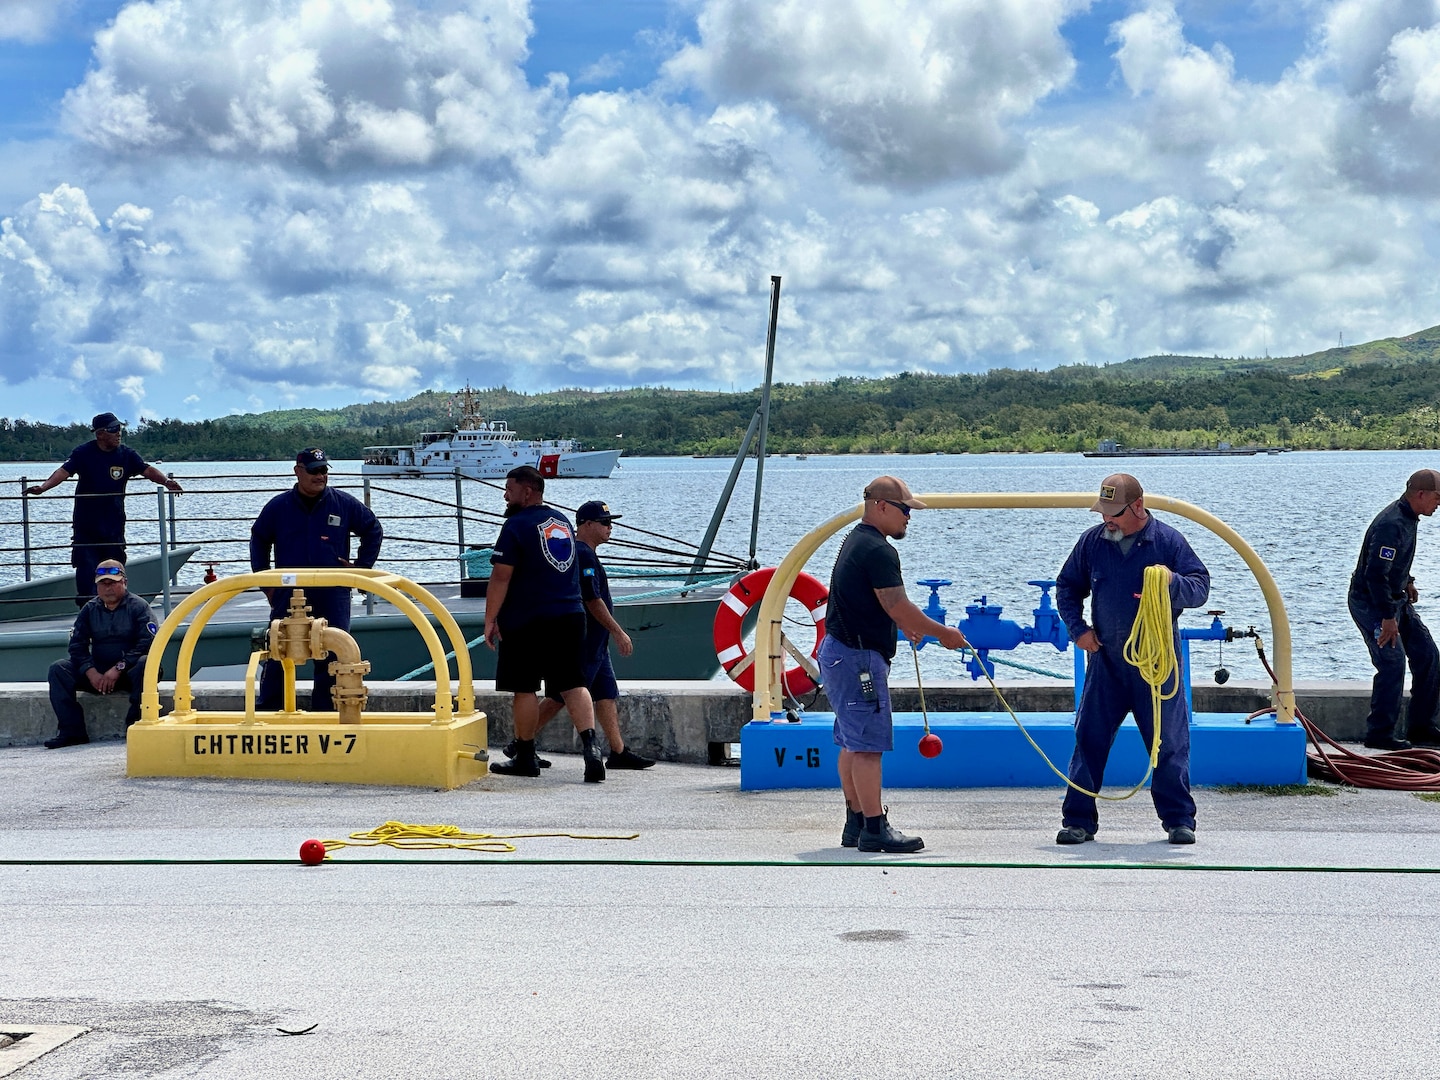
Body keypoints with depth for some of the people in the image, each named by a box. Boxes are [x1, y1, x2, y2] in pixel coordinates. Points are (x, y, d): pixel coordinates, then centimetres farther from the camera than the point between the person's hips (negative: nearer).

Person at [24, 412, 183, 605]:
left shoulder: (126, 454, 2)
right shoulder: (83, 452, -5)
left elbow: (146, 469, -6)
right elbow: (65, 471, -14)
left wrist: (166, 481, -25)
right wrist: (43, 487, -30)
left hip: (114, 522, 2)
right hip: (85, 522, -2)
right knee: (86, 565, -6)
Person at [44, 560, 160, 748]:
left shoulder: (138, 606, -3)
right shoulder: (90, 609, 9)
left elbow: (147, 643, -14)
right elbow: (77, 645, 3)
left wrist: (118, 668, -22)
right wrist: (91, 672, -14)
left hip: (129, 673, -4)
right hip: (97, 674, 4)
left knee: (145, 664, -37)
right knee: (58, 669, -14)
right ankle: (72, 731, -21)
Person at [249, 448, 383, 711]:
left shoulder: (344, 503, 3)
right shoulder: (278, 506, 4)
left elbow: (374, 531, 15)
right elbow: (258, 541, 17)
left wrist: (361, 569, 8)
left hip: (333, 594, 0)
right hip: (288, 595, 0)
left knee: (331, 659, 3)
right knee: (278, 656, 0)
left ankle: (324, 716, 12)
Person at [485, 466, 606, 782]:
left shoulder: (517, 525, -10)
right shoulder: (563, 521, 14)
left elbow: (501, 576, -14)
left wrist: (490, 619, -9)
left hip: (528, 621, -6)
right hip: (571, 616, 6)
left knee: (525, 688, 4)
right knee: (573, 684, 3)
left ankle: (525, 757, 12)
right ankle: (590, 746, -13)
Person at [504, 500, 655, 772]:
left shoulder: (582, 553, 16)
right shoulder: (583, 555, -16)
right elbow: (593, 601, -20)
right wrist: (619, 633, -17)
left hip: (594, 644, 11)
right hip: (582, 644, -11)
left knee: (607, 695, 8)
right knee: (560, 697, -4)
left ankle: (619, 752, 8)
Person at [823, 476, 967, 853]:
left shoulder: (855, 541, 16)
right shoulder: (878, 550, -18)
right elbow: (898, 607, -19)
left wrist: (907, 625, 40)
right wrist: (943, 632, -8)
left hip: (838, 651, 11)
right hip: (859, 657, -11)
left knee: (852, 743, 14)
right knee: (868, 745, -9)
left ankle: (855, 824, 19)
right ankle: (875, 829, -8)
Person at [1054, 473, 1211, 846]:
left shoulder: (1168, 541, -3)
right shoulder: (1092, 541, 5)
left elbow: (1201, 587, -5)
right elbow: (1067, 587, 15)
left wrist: (1174, 582, -27)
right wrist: (1078, 628, 2)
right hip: (1106, 660, 2)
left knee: (1169, 742, 2)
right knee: (1089, 739, 1)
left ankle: (1179, 819, 13)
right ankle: (1078, 820, 7)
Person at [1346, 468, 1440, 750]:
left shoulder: (1408, 518, 6)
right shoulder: (1392, 525, -26)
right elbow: (1375, 574, -30)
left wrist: (1406, 582, 15)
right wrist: (1388, 618, -27)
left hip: (1396, 599, 10)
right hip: (1370, 603, -10)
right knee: (1392, 662, -13)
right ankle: (1380, 734, -2)